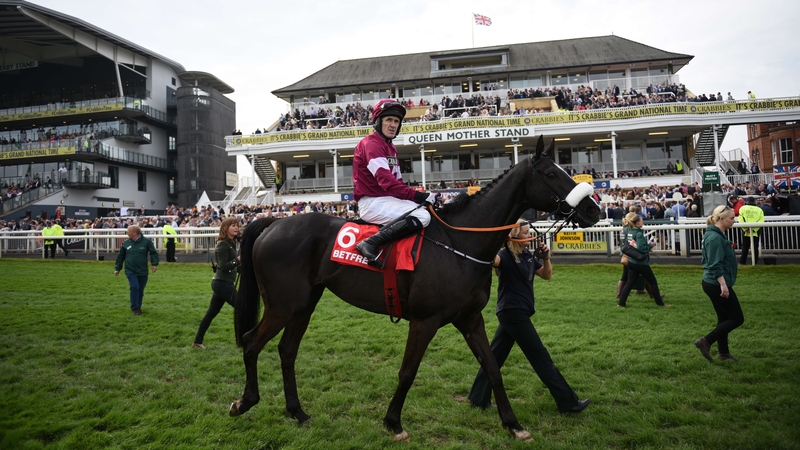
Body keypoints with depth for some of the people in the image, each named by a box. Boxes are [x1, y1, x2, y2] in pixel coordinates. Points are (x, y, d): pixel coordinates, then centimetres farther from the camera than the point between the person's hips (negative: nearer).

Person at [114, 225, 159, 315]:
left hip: (143, 271, 0)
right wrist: (117, 268, 14)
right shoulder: (126, 243, 3)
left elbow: (153, 253, -1)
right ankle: (135, 308, -6)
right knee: (134, 287, -15)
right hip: (130, 271, 0)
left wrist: (154, 264, -13)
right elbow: (121, 256, 13)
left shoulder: (146, 241, -5)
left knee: (140, 290, 9)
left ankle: (138, 307, 27)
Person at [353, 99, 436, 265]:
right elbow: (386, 181, -24)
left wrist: (418, 197, 0)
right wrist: (418, 196, -25)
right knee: (422, 216, -25)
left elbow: (397, 181, 16)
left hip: (388, 199, 10)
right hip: (373, 202, -10)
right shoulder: (371, 144, -12)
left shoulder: (391, 147, 20)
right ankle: (370, 243, -27)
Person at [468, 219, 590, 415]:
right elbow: (492, 259, -36)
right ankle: (568, 403, 8)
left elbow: (547, 275, 14)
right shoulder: (505, 255, -14)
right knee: (540, 357, -1)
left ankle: (478, 398, 22)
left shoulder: (528, 255, 11)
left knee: (495, 356, 13)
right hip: (513, 313, -8)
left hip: (516, 313, 8)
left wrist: (546, 258, -1)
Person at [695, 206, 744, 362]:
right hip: (717, 285, -10)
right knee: (737, 319, -1)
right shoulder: (715, 238, -20)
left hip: (714, 284, 10)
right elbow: (715, 265, -24)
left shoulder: (717, 235, 12)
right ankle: (705, 341, -1)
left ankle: (723, 353, 25)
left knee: (724, 318, 16)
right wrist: (723, 285, -25)